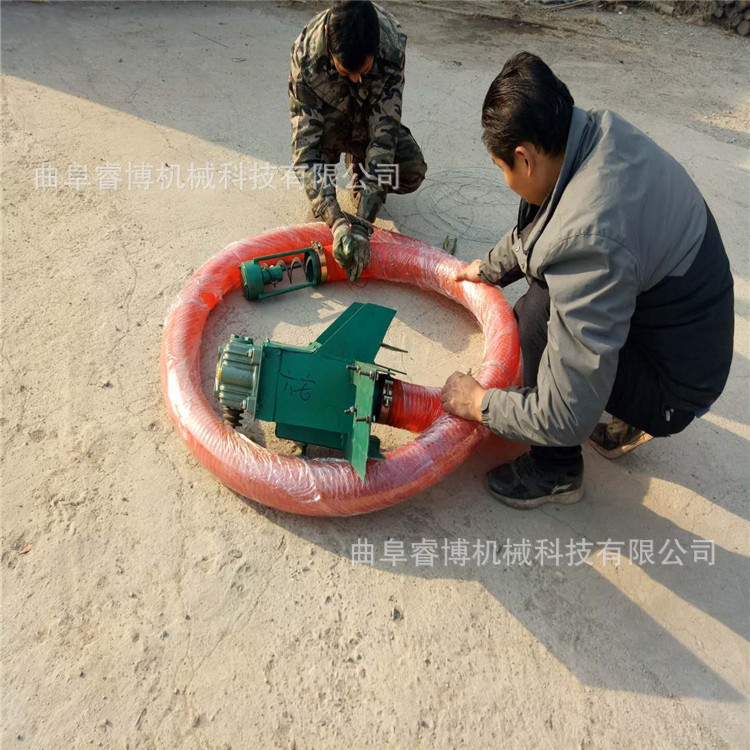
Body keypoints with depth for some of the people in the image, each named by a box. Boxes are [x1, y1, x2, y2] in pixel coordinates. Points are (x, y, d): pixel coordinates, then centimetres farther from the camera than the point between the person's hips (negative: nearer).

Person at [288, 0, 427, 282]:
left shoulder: (393, 46, -33)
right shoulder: (306, 56, -35)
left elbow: (384, 133, -37)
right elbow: (305, 145, -38)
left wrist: (363, 224, -46)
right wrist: (337, 222, -50)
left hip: (371, 120, 0)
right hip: (326, 122, 0)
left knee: (412, 171, -26)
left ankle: (358, 162, 6)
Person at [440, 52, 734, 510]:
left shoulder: (589, 241, -37)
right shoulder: (602, 131, -10)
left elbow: (566, 419, -31)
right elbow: (534, 230, 13)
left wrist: (478, 403, -16)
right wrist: (490, 268, 24)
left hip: (675, 388, -8)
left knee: (539, 311, -22)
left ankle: (557, 471, 1)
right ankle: (630, 415, 22)